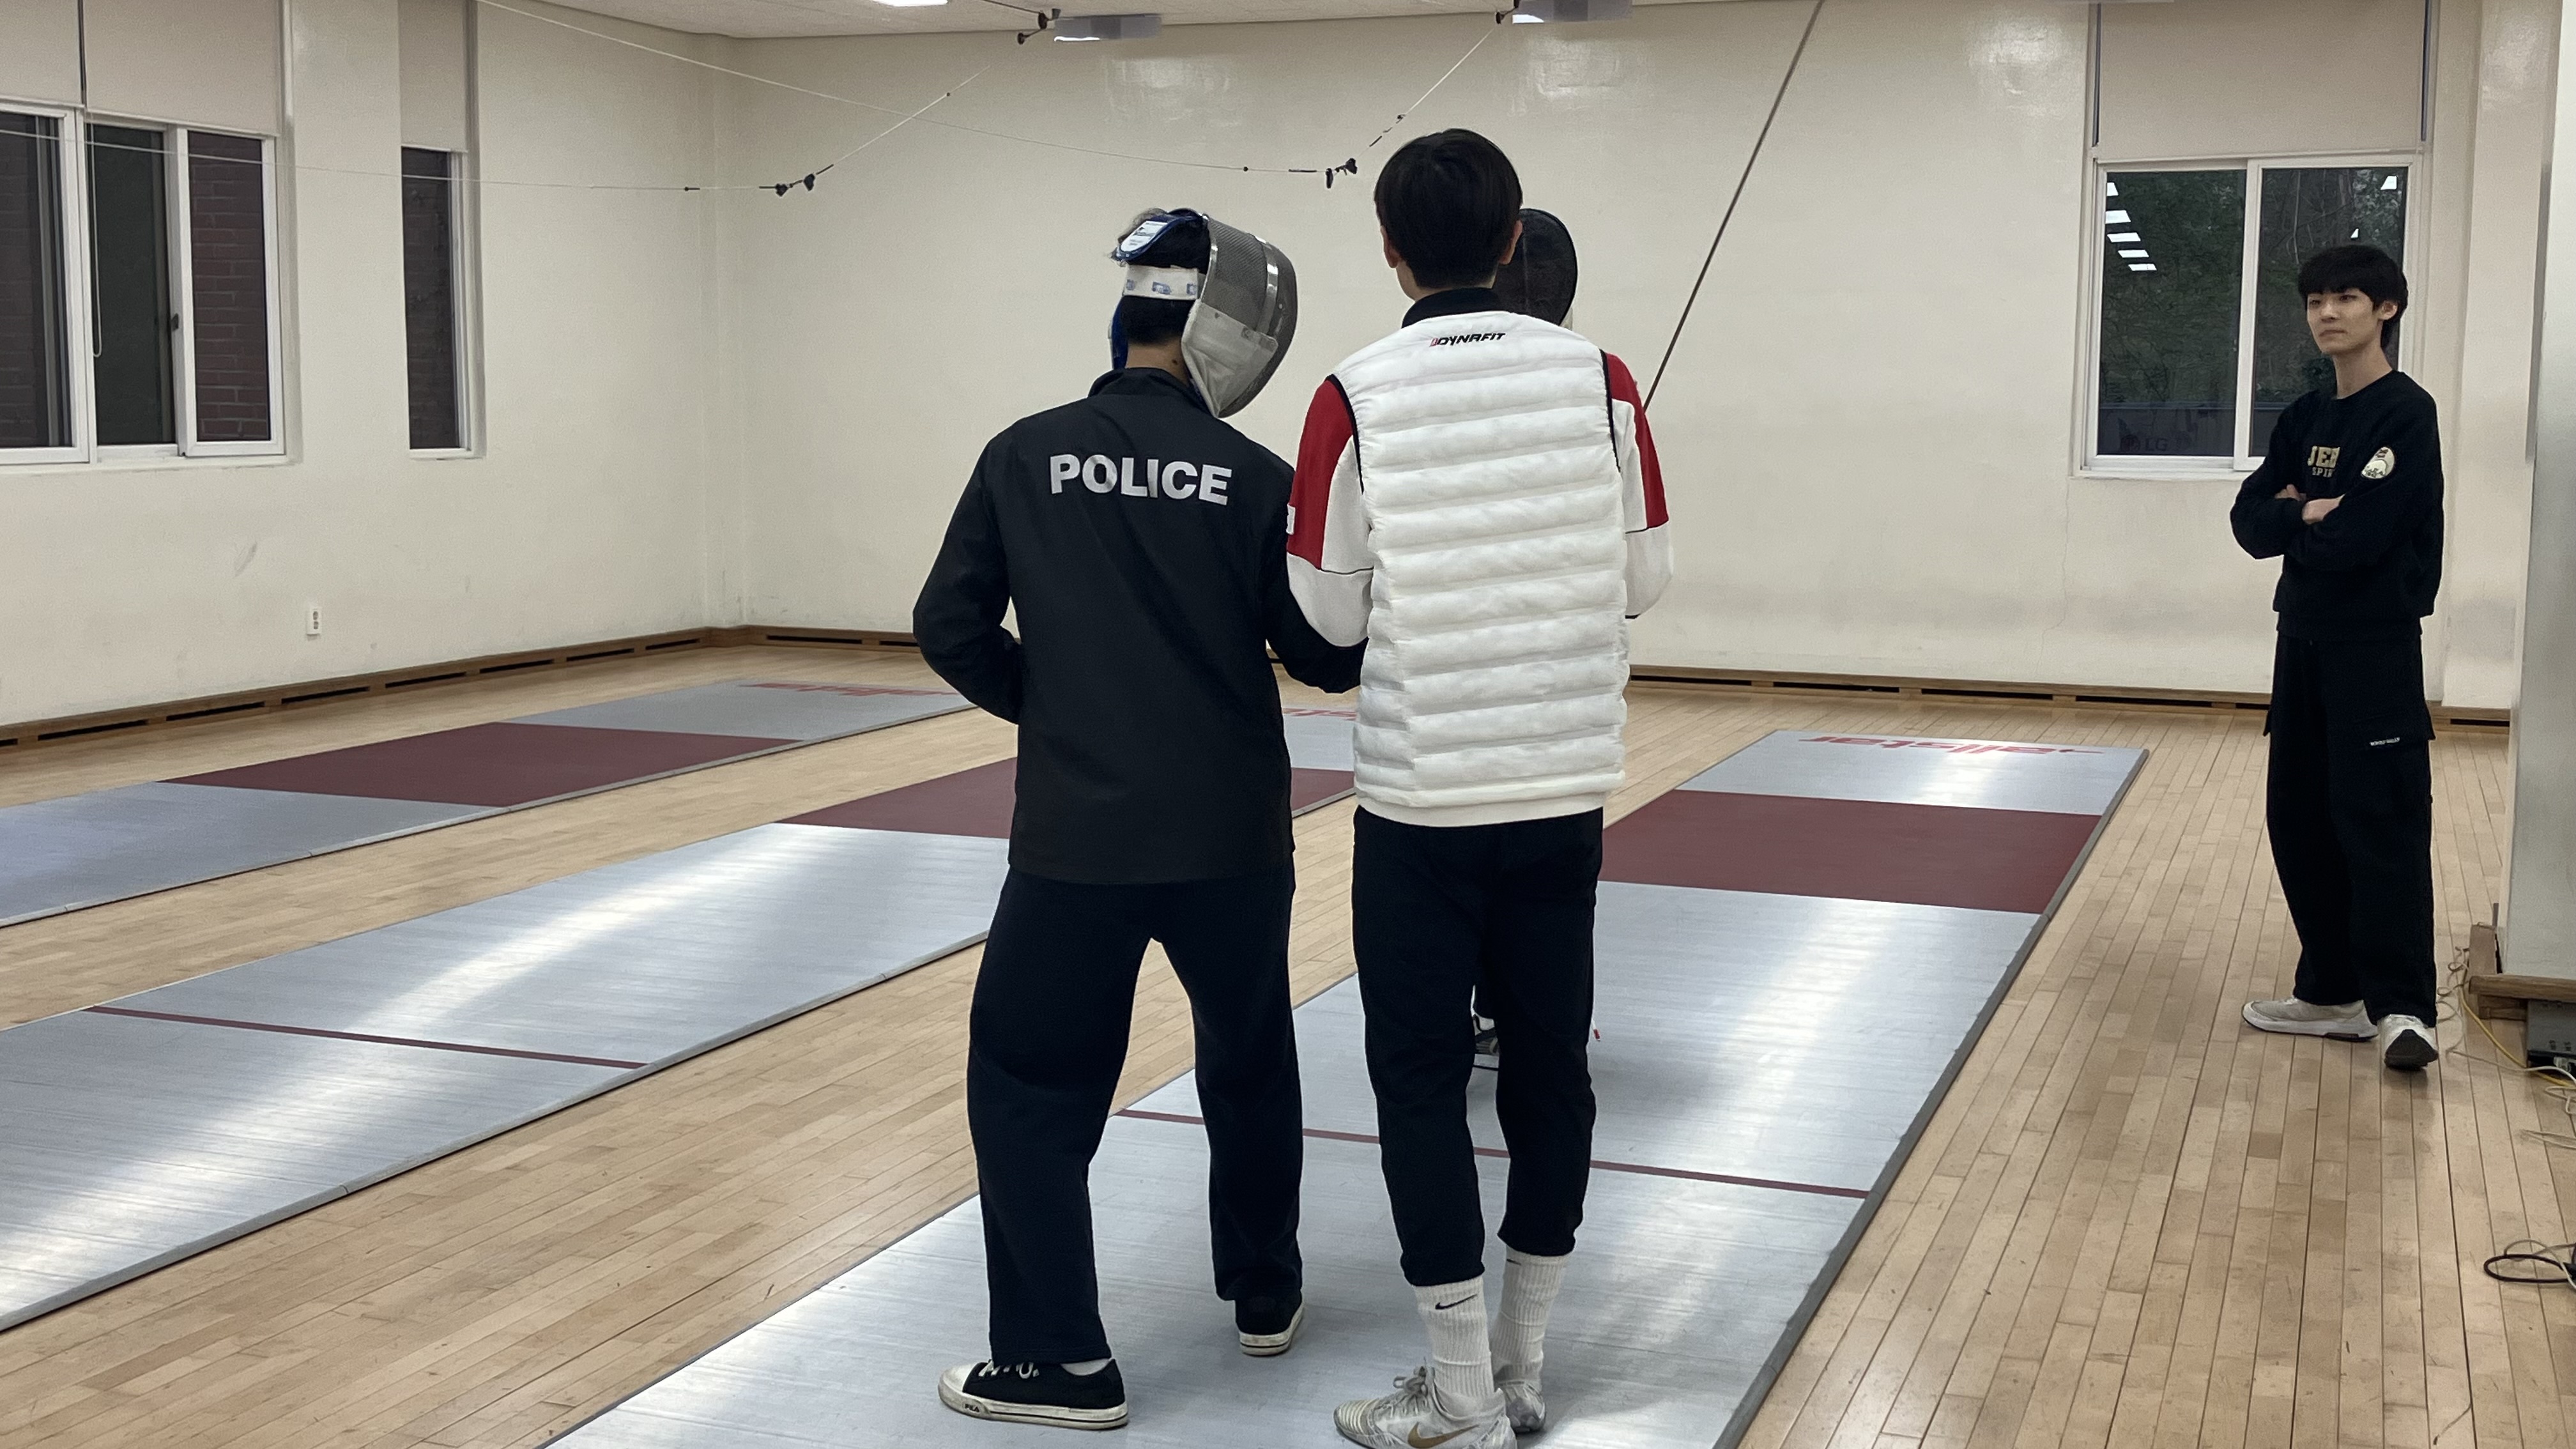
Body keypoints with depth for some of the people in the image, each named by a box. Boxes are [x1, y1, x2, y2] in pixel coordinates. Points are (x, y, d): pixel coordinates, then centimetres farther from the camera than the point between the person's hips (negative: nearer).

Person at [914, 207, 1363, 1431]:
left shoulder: (1025, 455, -1)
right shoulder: (1253, 477, -5)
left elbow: (950, 630, 0)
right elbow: (1330, 659, -1)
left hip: (1078, 833, -1)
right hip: (1229, 834, 1)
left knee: (1027, 1089, 9)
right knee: (1251, 1063, 22)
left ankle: (1060, 1362, 5)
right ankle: (1265, 1294, 35)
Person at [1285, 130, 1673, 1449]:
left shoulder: (1356, 398, -10)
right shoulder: (1598, 379, -4)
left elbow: (1333, 615, -5)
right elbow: (1642, 581, 3)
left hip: (1423, 795, -3)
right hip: (1564, 785, 3)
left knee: (1422, 1084, 7)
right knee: (1548, 1065, 13)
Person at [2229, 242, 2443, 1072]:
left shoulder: (2408, 415, -10)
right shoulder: (2304, 421, 12)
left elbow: (2356, 541, -20)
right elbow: (2249, 521, 4)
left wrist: (2294, 519, -3)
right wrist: (2307, 514, -15)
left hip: (2377, 648, -8)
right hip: (2302, 639, 8)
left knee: (2380, 820, -10)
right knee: (2299, 818, 8)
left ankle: (2400, 1005, -8)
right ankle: (2335, 992, 17)